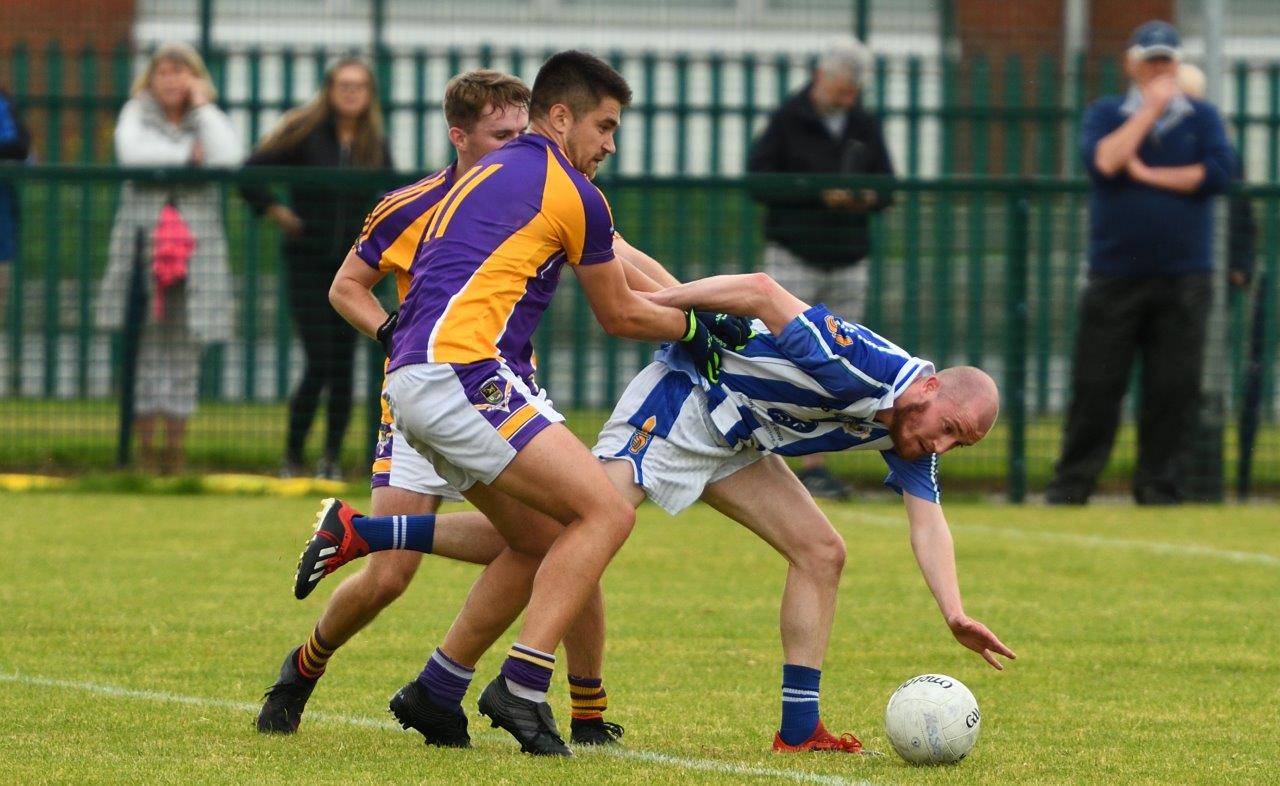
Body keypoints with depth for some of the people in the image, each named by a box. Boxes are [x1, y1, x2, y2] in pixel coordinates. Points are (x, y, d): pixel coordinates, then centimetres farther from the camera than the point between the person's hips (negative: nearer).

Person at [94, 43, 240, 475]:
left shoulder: (209, 119, 12)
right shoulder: (136, 115, 11)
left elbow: (228, 158, -9)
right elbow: (132, 152, -11)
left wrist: (202, 106, -4)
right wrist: (187, 155, -5)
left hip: (196, 239, 1)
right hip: (143, 233, -1)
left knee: (185, 346, 0)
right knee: (146, 343, -3)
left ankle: (176, 446, 5)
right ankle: (144, 446, 2)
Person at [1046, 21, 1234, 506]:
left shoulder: (1201, 118, 9)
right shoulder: (1106, 115, 9)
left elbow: (1219, 173, -8)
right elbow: (1101, 162, -12)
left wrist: (1146, 174, -7)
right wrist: (1150, 109, -8)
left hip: (1183, 281, 1)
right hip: (1115, 278, -1)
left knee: (1174, 389, -1)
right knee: (1096, 385, -2)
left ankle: (1158, 489, 6)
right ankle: (1069, 488, 3)